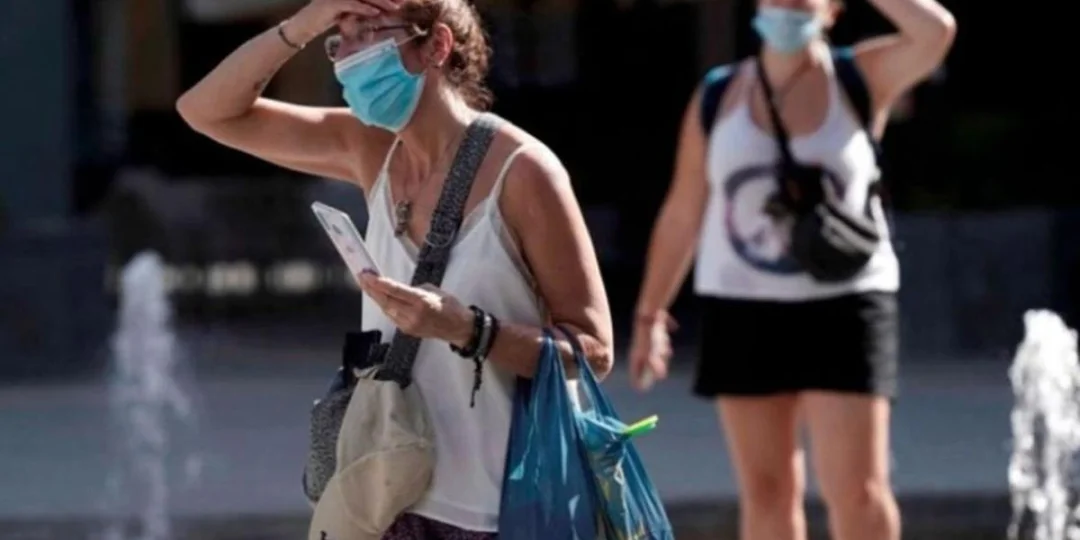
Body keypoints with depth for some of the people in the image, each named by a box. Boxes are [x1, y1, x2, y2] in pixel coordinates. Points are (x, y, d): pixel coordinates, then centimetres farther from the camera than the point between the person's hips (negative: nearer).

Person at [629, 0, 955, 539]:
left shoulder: (862, 78, 0)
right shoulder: (717, 98, 5)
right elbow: (682, 214, 11)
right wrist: (649, 313, 12)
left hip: (843, 306, -2)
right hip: (743, 310, 2)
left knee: (857, 490, -9)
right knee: (766, 491, 6)